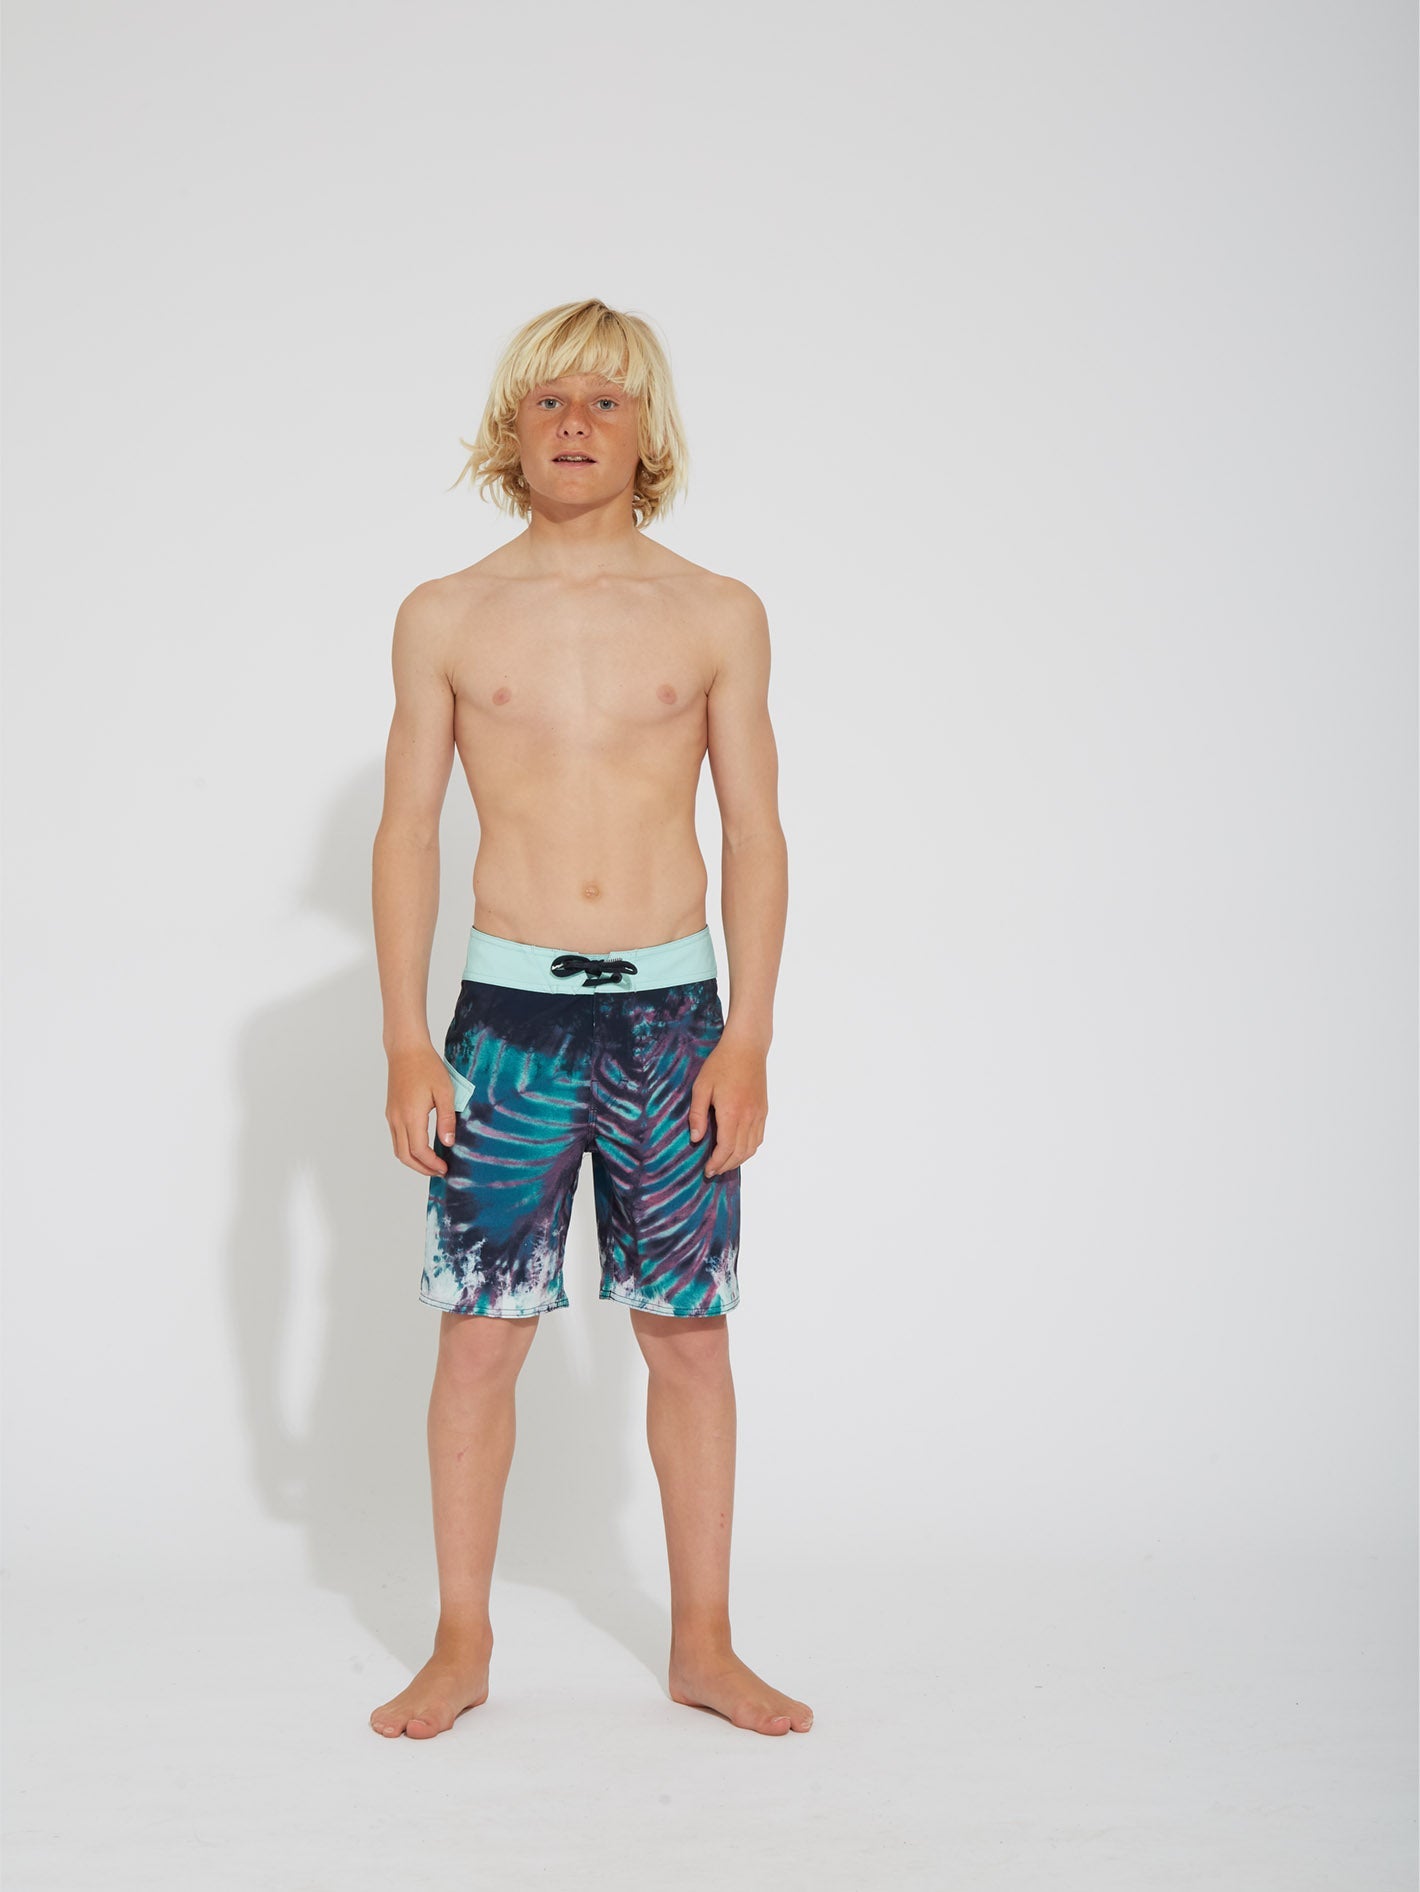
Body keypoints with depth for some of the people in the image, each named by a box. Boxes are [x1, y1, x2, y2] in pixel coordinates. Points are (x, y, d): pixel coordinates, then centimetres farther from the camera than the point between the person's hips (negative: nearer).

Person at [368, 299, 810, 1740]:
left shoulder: (717, 616, 4)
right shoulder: (446, 618, 4)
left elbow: (756, 835, 5)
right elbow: (405, 832, 5)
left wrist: (748, 1037, -3)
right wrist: (405, 1042, -2)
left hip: (673, 1008, 0)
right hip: (510, 1009, 0)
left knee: (688, 1336, 6)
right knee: (480, 1335, 2)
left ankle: (703, 1645, 19)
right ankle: (460, 1646, 18)